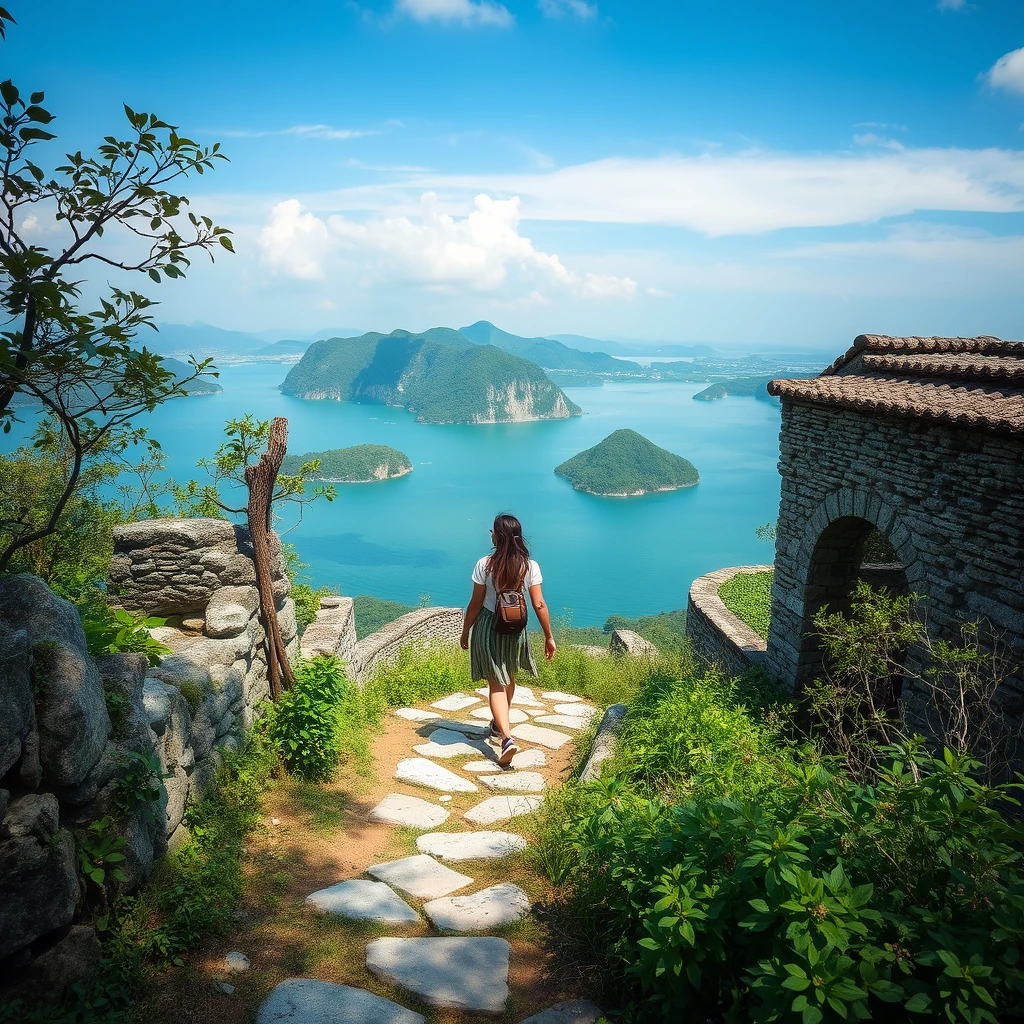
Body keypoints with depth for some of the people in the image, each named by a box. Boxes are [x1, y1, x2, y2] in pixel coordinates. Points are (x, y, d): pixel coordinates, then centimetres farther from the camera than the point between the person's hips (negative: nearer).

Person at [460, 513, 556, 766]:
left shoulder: (485, 564, -14)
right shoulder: (530, 566, -9)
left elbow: (476, 603, -10)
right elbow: (539, 605, -10)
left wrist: (465, 632, 3)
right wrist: (549, 637, -2)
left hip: (488, 627, -3)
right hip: (515, 629, 3)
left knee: (497, 684, 2)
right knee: (509, 678, 25)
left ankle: (506, 737, -14)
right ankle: (499, 725, 44)